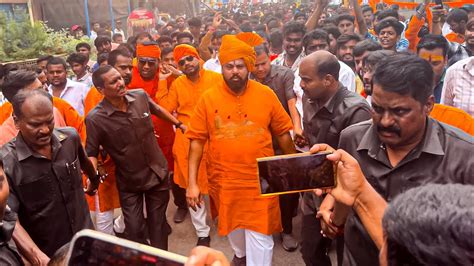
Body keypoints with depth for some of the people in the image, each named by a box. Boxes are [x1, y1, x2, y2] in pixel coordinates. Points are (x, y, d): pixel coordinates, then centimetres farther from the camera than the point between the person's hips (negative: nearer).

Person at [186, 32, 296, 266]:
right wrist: (192, 182, -8)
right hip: (224, 180, 2)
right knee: (232, 225, 25)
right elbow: (197, 141, -5)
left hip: (259, 180, -2)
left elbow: (283, 133, 2)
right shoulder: (208, 98, -7)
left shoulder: (266, 95, -6)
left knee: (260, 235, 4)